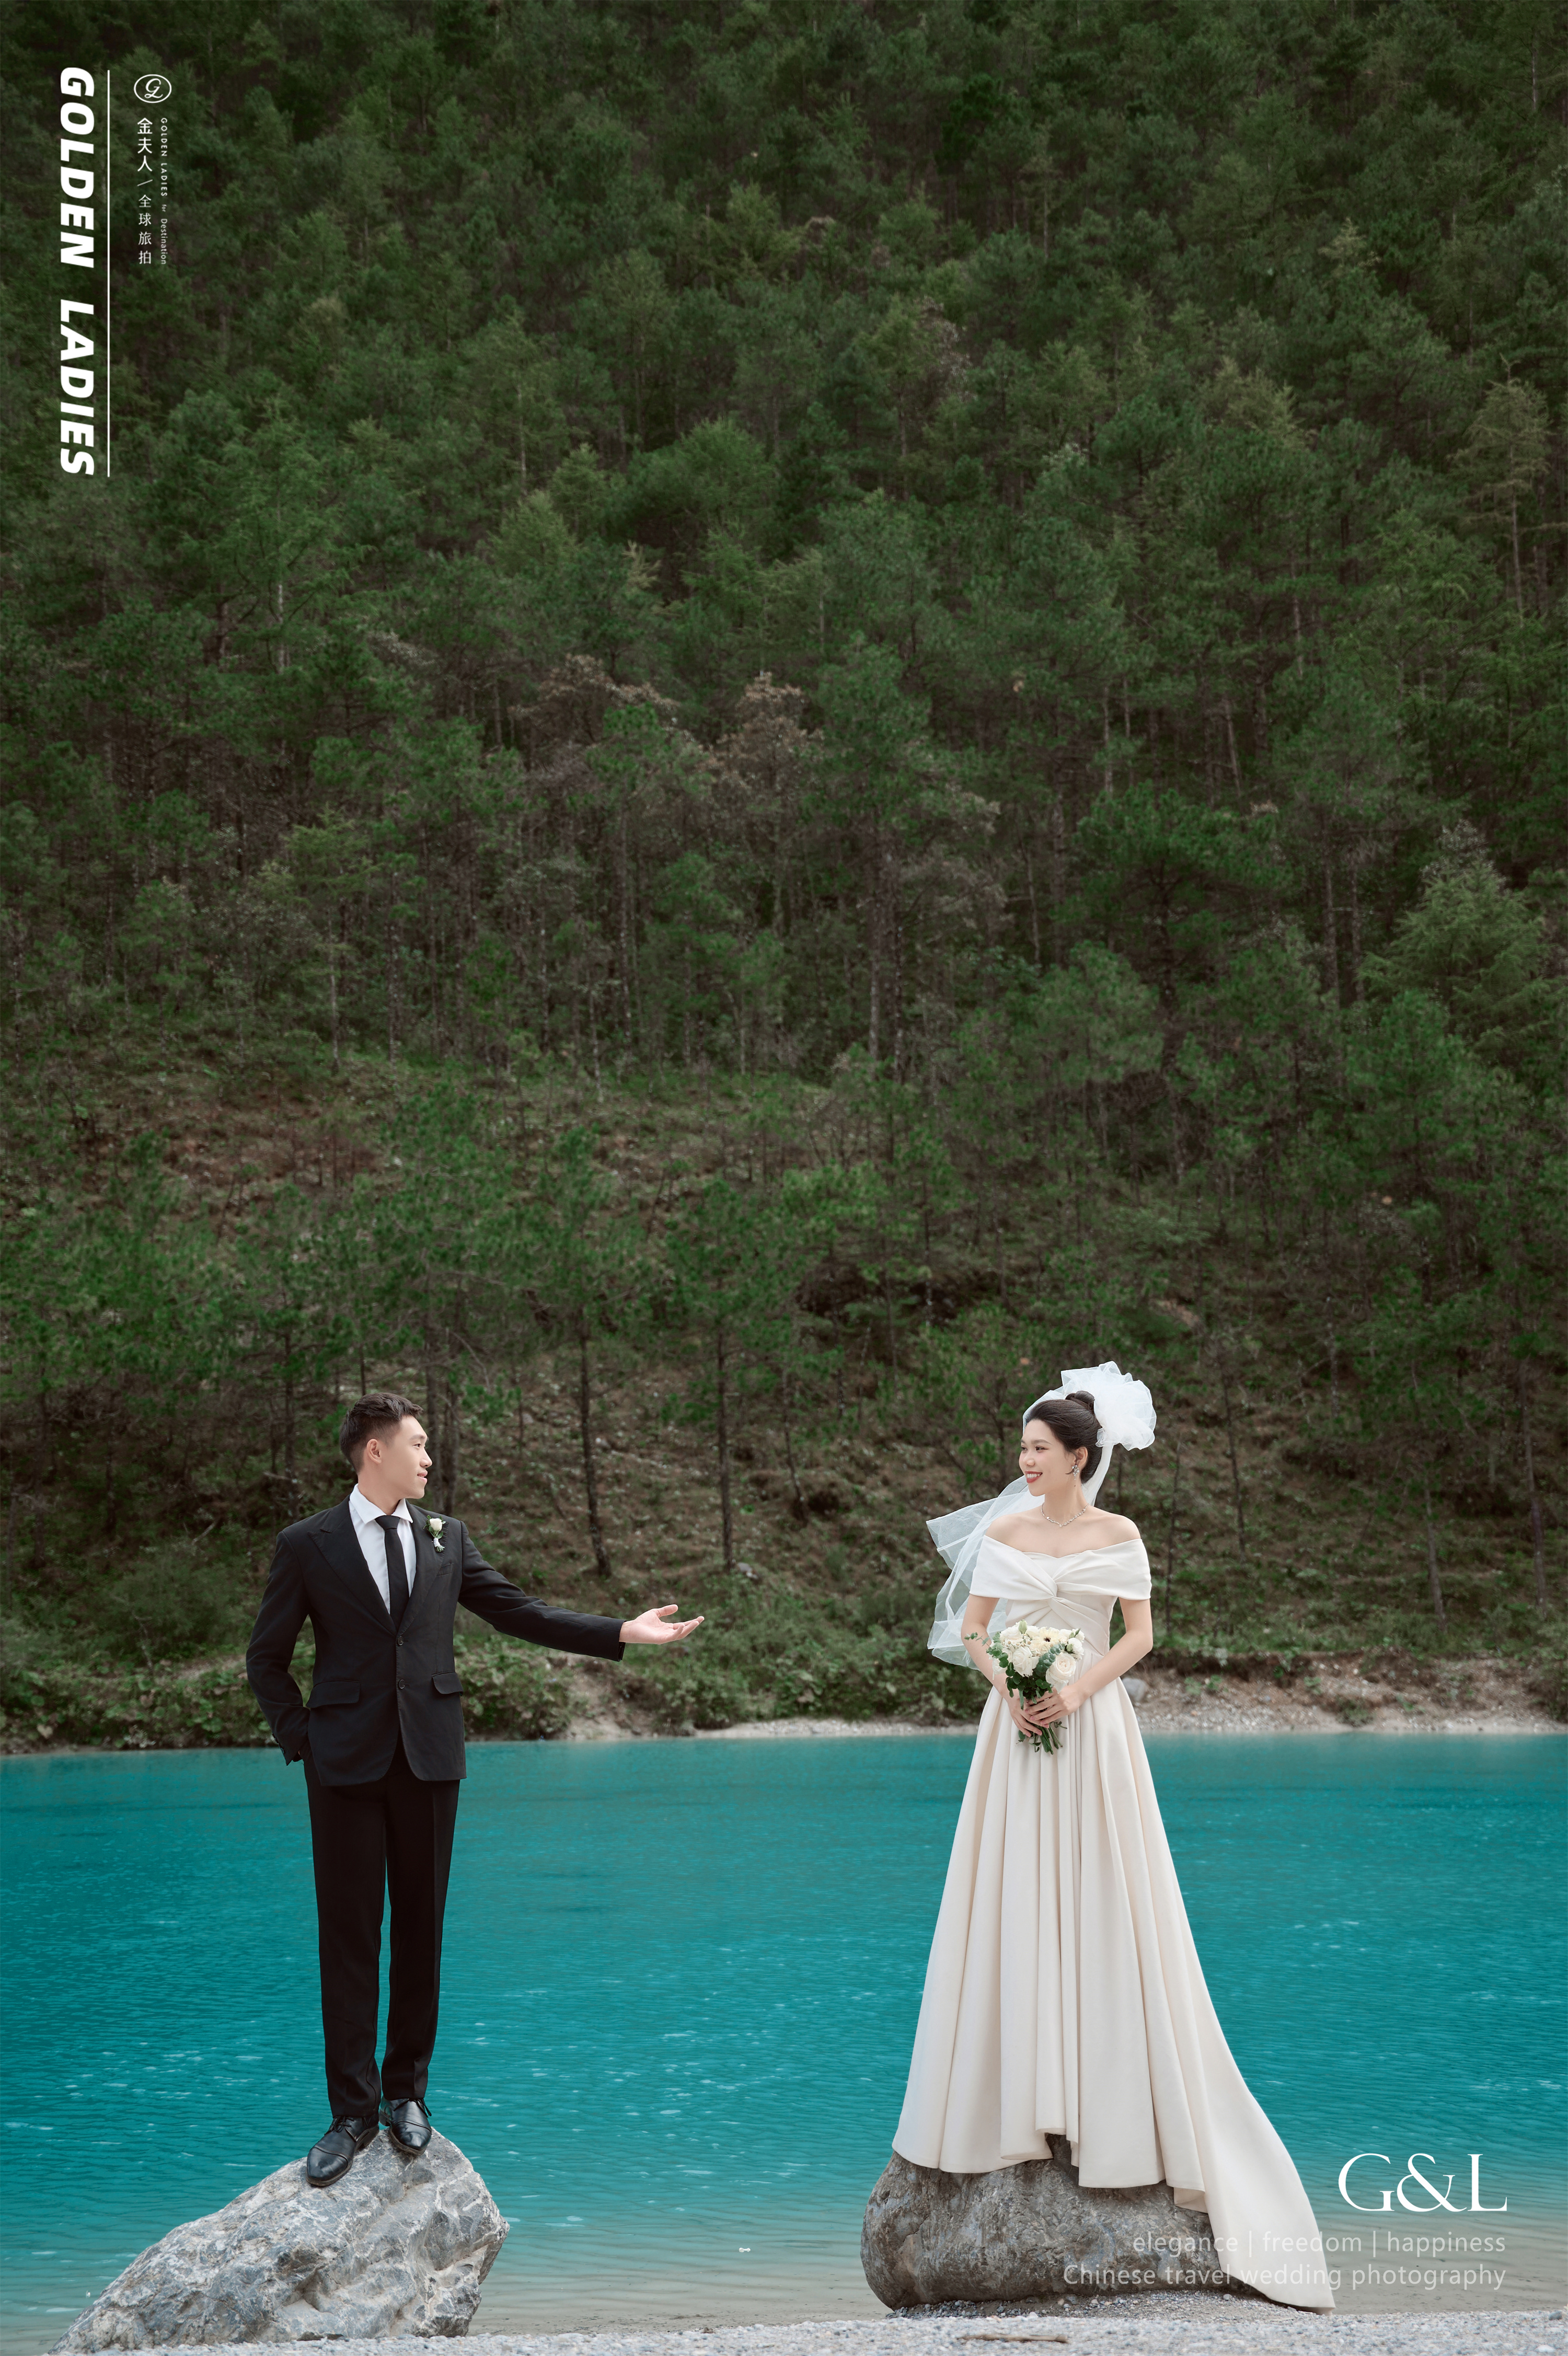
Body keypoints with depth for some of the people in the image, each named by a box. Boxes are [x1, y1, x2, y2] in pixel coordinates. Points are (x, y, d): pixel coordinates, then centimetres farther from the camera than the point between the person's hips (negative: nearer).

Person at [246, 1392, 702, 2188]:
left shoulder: (446, 1538, 10)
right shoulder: (308, 1545, 1)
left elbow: (521, 1614, 11)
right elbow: (266, 1658, 7)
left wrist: (623, 1632, 5)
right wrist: (300, 1740, -2)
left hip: (429, 1756, 3)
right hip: (347, 1759, -3)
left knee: (420, 1927, 7)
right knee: (349, 1933, 0)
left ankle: (406, 2091, 19)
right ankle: (353, 2111, 7)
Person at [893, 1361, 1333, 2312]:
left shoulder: (1118, 1536, 0)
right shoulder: (1002, 1531, 6)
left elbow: (1140, 1634, -2)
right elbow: (971, 1627, 7)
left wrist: (1076, 1692, -15)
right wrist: (1008, 1688, -11)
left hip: (1092, 1731, -2)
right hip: (1017, 1729, 2)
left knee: (1100, 1902, -2)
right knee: (1011, 1905, 0)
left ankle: (1112, 2108, 5)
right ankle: (1019, 2098, 8)